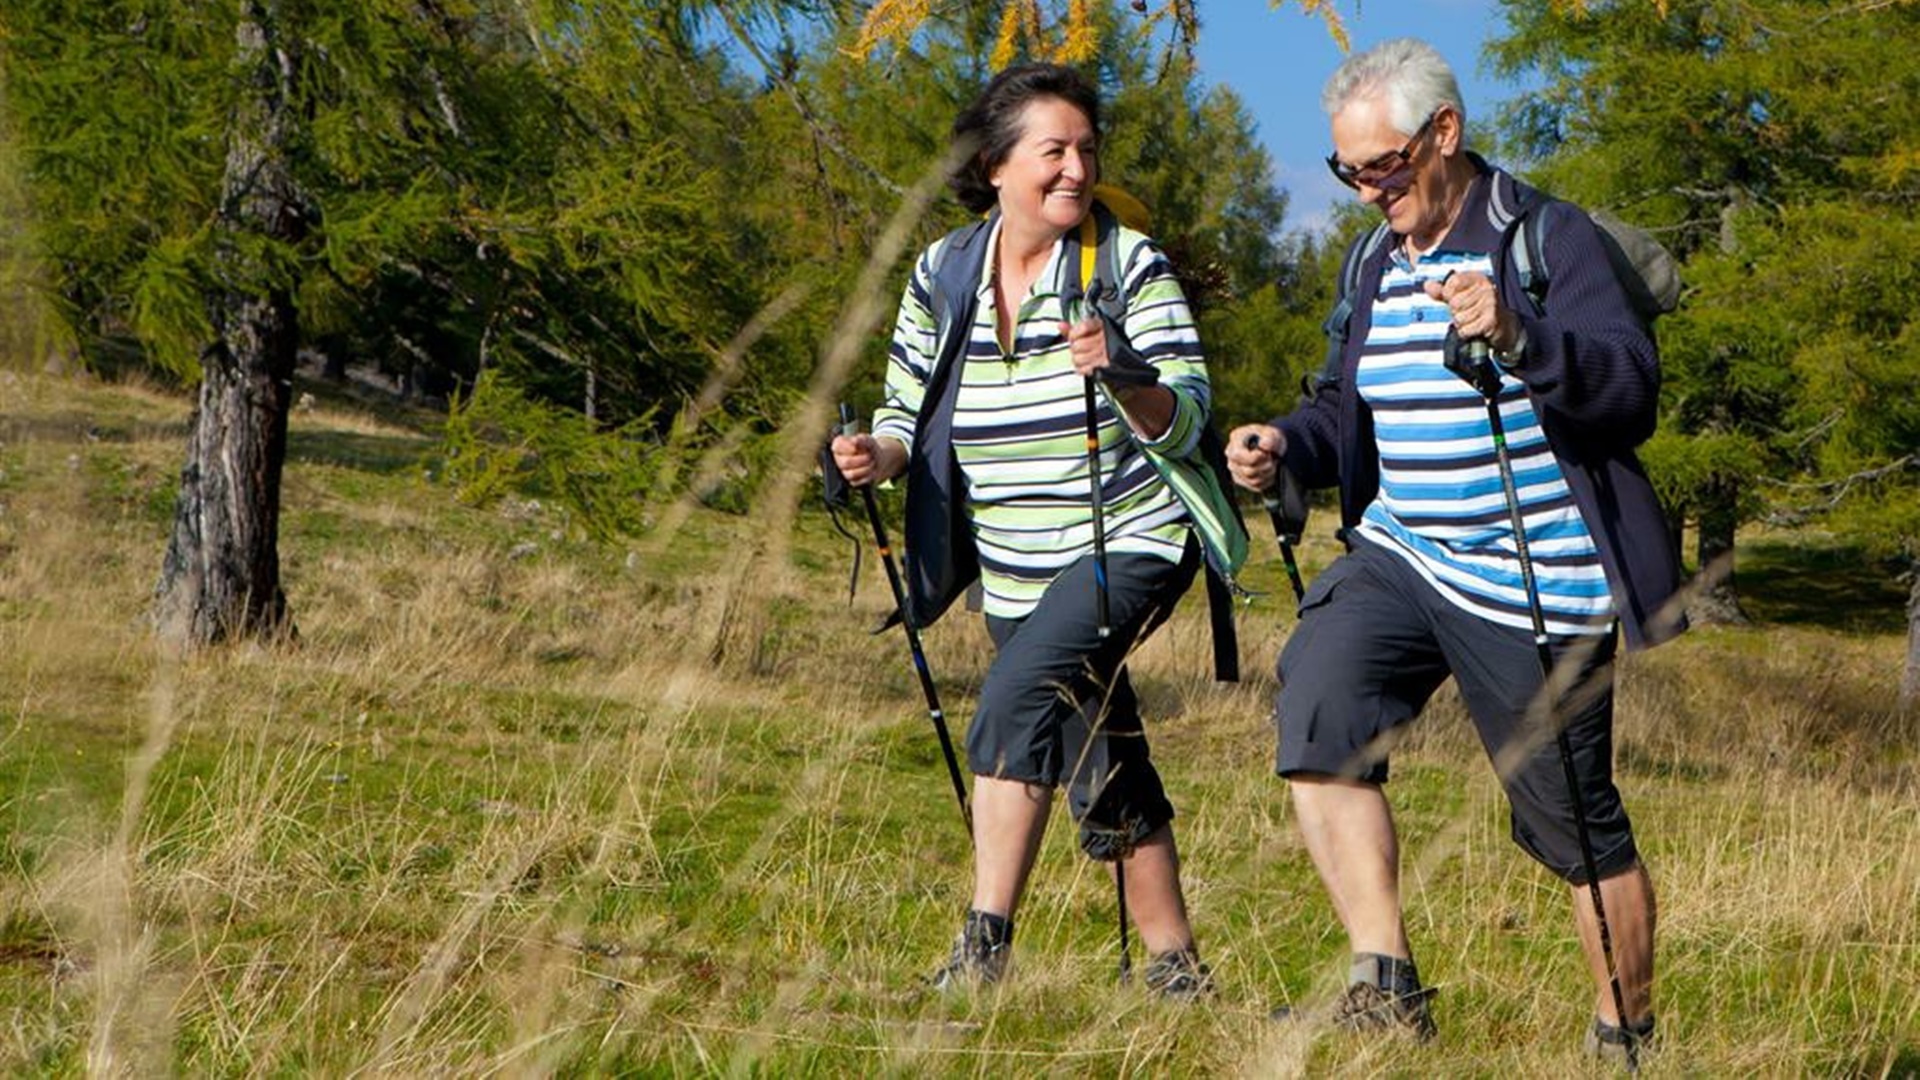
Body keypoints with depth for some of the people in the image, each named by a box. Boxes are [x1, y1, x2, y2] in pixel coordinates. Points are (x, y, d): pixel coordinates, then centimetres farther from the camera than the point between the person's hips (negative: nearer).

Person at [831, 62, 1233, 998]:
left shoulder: (1130, 264, -9)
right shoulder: (942, 275, 2)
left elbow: (1185, 421, -13)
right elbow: (908, 412, 9)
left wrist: (1117, 375, -32)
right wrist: (876, 454, -13)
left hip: (1130, 546, -5)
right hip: (1014, 572, 5)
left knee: (1017, 700, -26)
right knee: (1106, 780, 11)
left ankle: (983, 951, -24)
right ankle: (1176, 975, 24)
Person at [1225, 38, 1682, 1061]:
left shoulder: (1549, 239, -10)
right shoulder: (1376, 260, 11)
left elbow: (1632, 390, -20)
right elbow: (1349, 409, 19)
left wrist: (1520, 336, -37)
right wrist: (1287, 443, -3)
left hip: (1536, 584, -6)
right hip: (1402, 555, 6)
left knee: (1575, 823, 2)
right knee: (1316, 700, -20)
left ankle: (1624, 1034, 24)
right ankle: (1385, 988, -18)